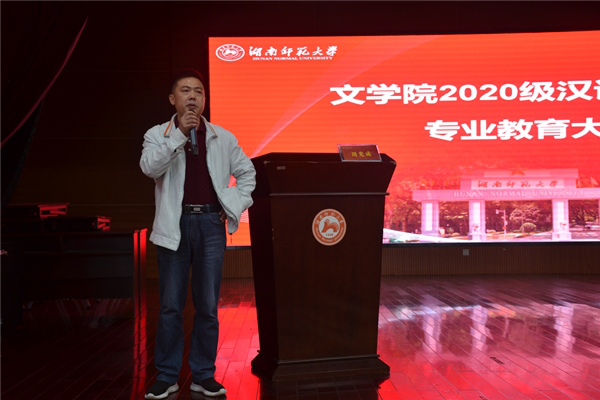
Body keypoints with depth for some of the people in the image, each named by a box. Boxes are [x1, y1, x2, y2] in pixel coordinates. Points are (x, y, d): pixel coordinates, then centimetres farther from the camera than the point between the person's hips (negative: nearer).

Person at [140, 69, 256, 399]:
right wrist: (180, 132, -18)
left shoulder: (223, 138, 10)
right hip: (174, 225, -1)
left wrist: (235, 206, 7)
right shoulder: (157, 134, 6)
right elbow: (150, 167, -14)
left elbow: (246, 172, 18)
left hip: (211, 225, 1)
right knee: (170, 305, 5)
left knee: (207, 306, 5)